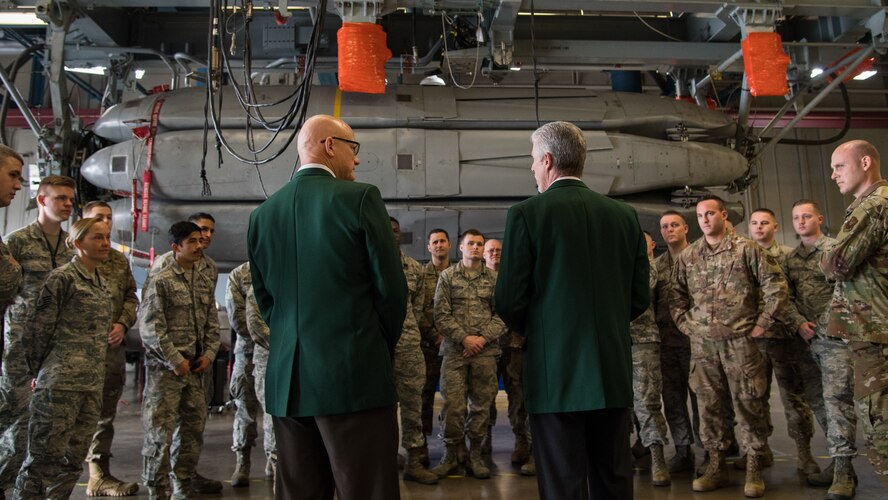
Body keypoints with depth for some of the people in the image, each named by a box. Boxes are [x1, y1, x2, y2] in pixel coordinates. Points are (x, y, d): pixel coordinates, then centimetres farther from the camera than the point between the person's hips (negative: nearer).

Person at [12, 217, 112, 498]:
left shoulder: (100, 283, 15)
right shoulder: (63, 277, -8)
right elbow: (41, 328, -6)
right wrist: (38, 372, 0)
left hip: (93, 384, 7)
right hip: (61, 382, -7)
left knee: (74, 460, 10)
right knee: (44, 457, -2)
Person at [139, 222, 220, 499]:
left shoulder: (205, 282, 11)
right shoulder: (161, 281, -8)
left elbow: (212, 323, 15)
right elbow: (150, 326, -14)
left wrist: (209, 354, 1)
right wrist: (175, 360, -15)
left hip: (195, 368, 7)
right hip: (165, 368, -6)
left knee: (194, 427, 12)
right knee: (160, 431, -2)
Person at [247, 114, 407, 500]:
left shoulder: (262, 214, 9)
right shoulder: (360, 197, -6)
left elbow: (265, 299, 12)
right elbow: (391, 287, -5)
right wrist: (381, 348, 11)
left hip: (286, 380, 6)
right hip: (354, 375, -5)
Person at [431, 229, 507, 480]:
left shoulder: (494, 277, 9)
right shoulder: (447, 276, 6)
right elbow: (441, 315, 0)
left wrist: (483, 338, -8)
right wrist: (464, 338, -10)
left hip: (486, 351, 1)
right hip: (455, 351, -1)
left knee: (482, 404, 6)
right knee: (453, 405, -3)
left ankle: (475, 454, 20)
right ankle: (451, 455, 13)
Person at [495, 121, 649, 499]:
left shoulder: (526, 214, -8)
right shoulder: (625, 215, 5)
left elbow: (509, 304, -9)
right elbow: (640, 299, 7)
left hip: (556, 372, -4)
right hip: (613, 371, 5)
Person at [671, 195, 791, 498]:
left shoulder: (746, 249, 0)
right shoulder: (687, 257, 9)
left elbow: (777, 286, -2)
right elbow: (676, 296, 17)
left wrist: (762, 323, -4)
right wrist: (685, 324, 7)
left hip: (740, 340, -3)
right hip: (702, 344, 3)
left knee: (748, 402, 1)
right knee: (709, 404, 8)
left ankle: (754, 467, 14)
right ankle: (716, 465, 19)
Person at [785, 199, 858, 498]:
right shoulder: (791, 258, 15)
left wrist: (822, 324, -12)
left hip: (834, 335, -6)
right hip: (807, 338, 6)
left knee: (837, 398, -10)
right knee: (819, 399, 8)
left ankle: (843, 469, -7)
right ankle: (838, 458, 18)